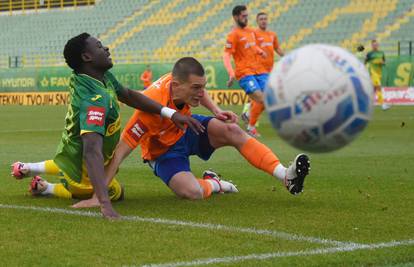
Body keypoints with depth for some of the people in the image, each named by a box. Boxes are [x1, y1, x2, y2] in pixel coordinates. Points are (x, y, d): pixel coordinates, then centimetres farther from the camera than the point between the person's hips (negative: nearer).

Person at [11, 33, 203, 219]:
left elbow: (128, 95, 5)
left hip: (70, 149, 9)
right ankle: (45, 188, 12)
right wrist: (105, 204, -60)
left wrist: (170, 113, -4)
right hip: (80, 171, -9)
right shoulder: (96, 98, -41)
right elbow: (92, 150, -51)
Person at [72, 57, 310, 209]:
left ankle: (287, 177, -16)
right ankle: (212, 183, 8)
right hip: (163, 150, -5)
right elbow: (121, 151, -39)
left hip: (185, 128, 5)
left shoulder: (183, 80, -23)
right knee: (193, 192, -30)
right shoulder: (152, 108, -41)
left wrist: (216, 111, -10)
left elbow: (200, 92, 8)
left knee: (232, 131, -20)